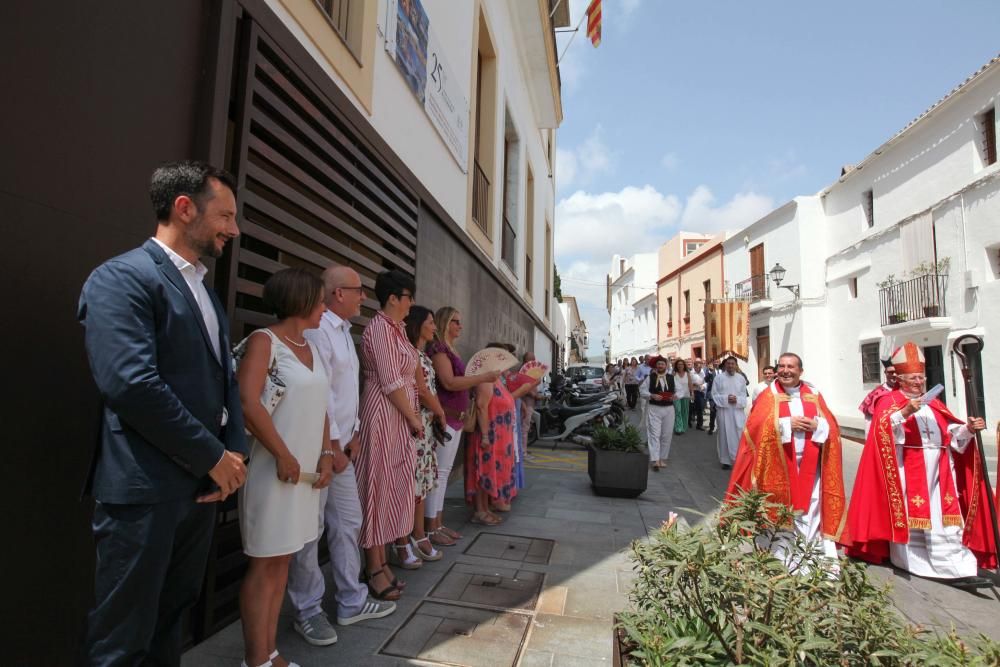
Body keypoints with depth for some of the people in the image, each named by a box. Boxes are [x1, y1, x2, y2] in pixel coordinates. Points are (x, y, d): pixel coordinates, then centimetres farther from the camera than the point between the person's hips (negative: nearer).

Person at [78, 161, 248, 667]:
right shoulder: (121, 276, -12)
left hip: (201, 482, 8)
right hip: (146, 487, -8)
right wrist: (213, 457, -16)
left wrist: (234, 451, -1)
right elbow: (131, 384, -23)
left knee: (172, 617, 21)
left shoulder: (206, 291, 14)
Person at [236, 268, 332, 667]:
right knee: (264, 563, 3)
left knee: (282, 561, 14)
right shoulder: (264, 341, -10)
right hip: (276, 469, -7)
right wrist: (283, 455, -17)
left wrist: (325, 453, 2)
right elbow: (247, 402, -21)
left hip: (306, 470, 7)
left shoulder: (310, 348, 13)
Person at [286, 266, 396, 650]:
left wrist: (352, 436, 12)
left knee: (349, 522, 16)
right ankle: (306, 612, 23)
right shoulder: (317, 331, -18)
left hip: (340, 444, 10)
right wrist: (332, 447, -14)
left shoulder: (343, 330, 13)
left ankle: (352, 602, 30)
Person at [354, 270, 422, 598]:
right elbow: (391, 383, -18)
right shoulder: (380, 328, -14)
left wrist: (412, 416, 7)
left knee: (393, 486, 14)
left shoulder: (397, 328, 13)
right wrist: (414, 419, -10)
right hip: (383, 413, -9)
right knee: (378, 486, 1)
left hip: (399, 417, 9)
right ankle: (375, 568, 15)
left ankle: (381, 561, 27)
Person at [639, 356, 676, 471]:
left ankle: (662, 458, 22)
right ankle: (655, 460, -8)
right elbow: (642, 390, -2)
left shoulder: (671, 378, 6)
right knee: (654, 434, -7)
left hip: (669, 409, 3)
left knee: (666, 435, 8)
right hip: (654, 408, -3)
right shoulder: (650, 377, -1)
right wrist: (652, 395, -17)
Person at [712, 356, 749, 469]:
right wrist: (726, 399, -14)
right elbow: (714, 394, -1)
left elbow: (744, 395, 6)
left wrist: (737, 400, -13)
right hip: (724, 411, -1)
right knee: (725, 435, 5)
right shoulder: (719, 377, -2)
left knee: (739, 435, -1)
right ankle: (726, 460, 14)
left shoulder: (741, 378, 4)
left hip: (738, 411, 1)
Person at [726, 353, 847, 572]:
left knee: (810, 509, 5)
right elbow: (755, 425, -11)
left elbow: (831, 425, 6)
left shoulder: (813, 394, 9)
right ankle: (782, 557, 16)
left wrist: (816, 425, -14)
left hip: (809, 464, 3)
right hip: (780, 464, -2)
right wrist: (786, 424, -17)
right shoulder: (769, 395, -2)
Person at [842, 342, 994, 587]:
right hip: (908, 472, -5)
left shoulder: (934, 404, 18)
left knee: (945, 519, 2)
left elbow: (952, 433, 13)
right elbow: (882, 428, -17)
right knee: (909, 516, 1)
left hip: (937, 471, 6)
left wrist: (969, 428, -5)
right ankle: (910, 562, 11)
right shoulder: (889, 400, -1)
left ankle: (956, 570, 3)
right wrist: (905, 412, -29)